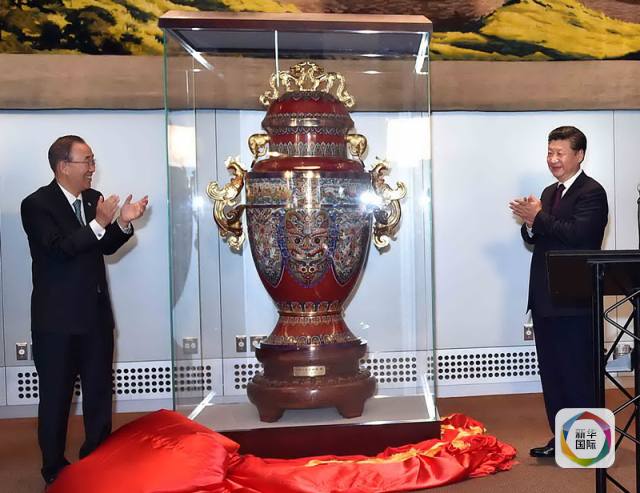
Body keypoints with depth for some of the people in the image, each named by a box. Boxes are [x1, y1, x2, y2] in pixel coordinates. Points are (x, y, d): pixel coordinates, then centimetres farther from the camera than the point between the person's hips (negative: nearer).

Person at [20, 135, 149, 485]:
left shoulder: (93, 198, 7)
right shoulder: (37, 204, -11)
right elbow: (59, 249, -22)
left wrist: (123, 222, -6)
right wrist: (98, 223, -28)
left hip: (96, 314, 6)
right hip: (57, 319, -6)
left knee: (99, 391, 15)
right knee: (56, 395, 5)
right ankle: (55, 469, 20)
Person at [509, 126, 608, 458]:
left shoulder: (591, 192, -9)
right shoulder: (550, 192, 16)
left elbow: (578, 234, -24)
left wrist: (539, 218, -17)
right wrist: (530, 224, -4)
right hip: (545, 298, 8)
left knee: (578, 373, 1)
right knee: (551, 372, 13)